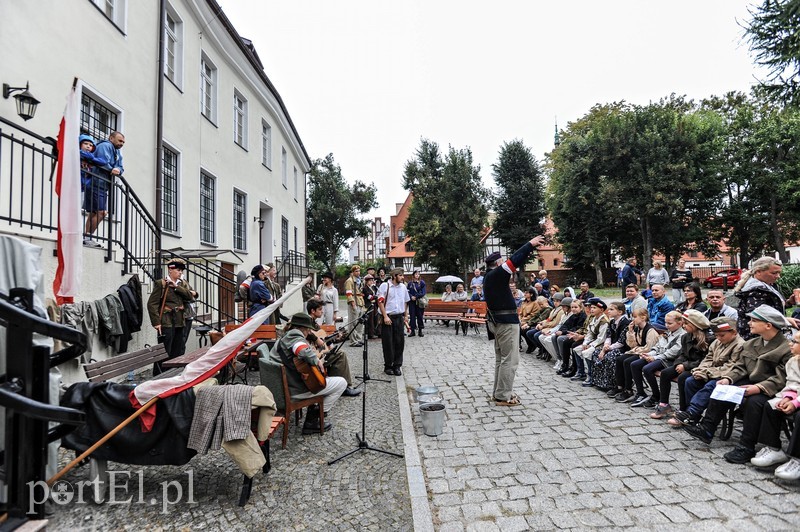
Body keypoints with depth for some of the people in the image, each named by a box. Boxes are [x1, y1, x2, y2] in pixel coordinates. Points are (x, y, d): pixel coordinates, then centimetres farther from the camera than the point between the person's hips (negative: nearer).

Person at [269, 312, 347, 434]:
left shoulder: (283, 338, 15)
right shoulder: (295, 337, -17)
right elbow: (304, 352, -38)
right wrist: (317, 361, -21)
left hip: (284, 386, 10)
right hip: (296, 389, -10)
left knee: (325, 379, 33)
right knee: (341, 383, -2)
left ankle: (312, 420, 27)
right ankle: (312, 421, 8)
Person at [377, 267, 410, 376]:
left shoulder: (403, 287, 10)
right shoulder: (385, 286, -7)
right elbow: (380, 302, -10)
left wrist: (406, 316, 14)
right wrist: (385, 316, -15)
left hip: (399, 317, 5)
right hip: (388, 318, -5)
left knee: (400, 342, 5)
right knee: (388, 343, 2)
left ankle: (397, 366, 17)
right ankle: (388, 366, 15)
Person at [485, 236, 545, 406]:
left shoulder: (490, 276, 14)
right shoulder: (496, 274, -14)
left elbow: (514, 263, 19)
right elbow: (513, 261, -17)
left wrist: (529, 251, 18)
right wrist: (530, 244, -8)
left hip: (497, 320, 10)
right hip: (506, 321, -10)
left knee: (501, 358, 15)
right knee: (509, 360, -4)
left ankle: (498, 392, 22)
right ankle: (503, 396, 0)